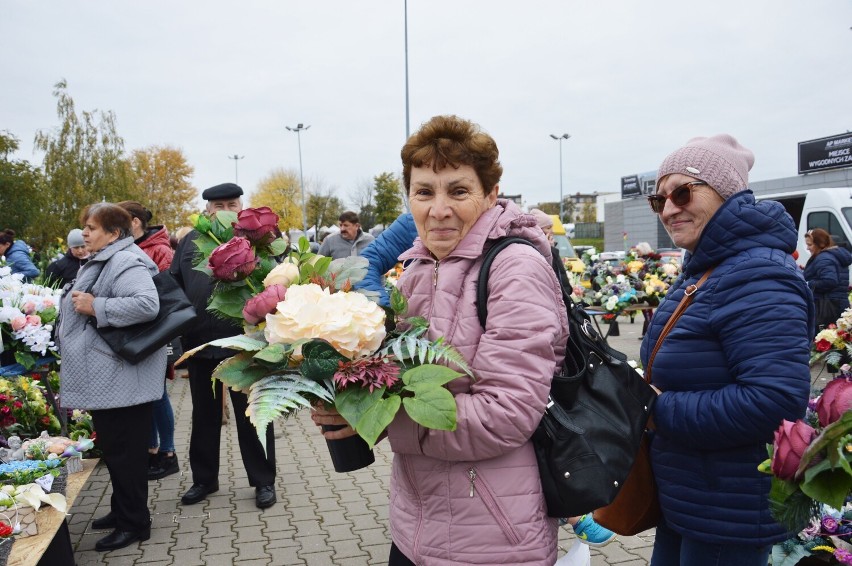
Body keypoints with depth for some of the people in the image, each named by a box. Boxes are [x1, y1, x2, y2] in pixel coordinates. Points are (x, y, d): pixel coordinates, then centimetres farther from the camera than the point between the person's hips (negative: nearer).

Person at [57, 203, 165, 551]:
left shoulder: (126, 262, -18)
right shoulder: (102, 262, 16)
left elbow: (147, 304, -32)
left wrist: (96, 307, -26)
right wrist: (81, 304, 14)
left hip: (122, 378, -11)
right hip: (104, 377, 11)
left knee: (124, 449, -1)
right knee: (112, 446, 18)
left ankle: (135, 522, 12)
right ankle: (122, 510, 32)